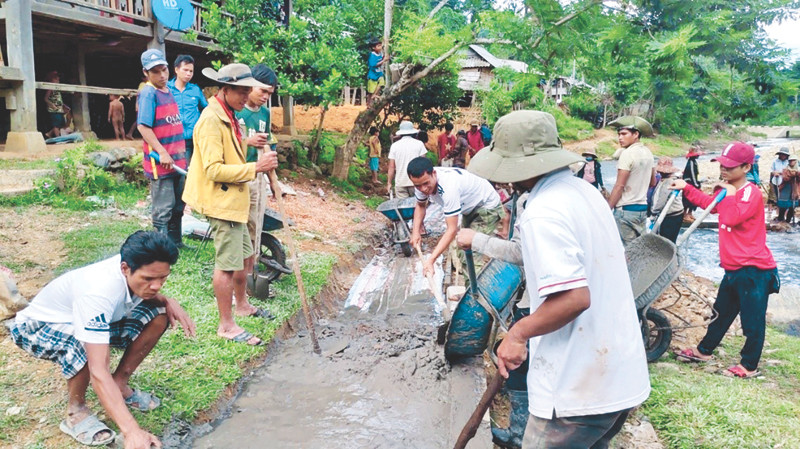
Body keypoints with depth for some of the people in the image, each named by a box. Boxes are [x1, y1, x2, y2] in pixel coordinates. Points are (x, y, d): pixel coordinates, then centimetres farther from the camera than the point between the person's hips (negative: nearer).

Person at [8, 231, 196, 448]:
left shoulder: (137, 269, -21)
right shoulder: (98, 292, -41)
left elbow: (145, 294, 6)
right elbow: (98, 371, -45)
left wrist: (167, 301, -18)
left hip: (95, 320, 7)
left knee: (158, 316, -12)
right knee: (83, 346, -39)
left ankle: (120, 383, 5)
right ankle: (76, 410, -10)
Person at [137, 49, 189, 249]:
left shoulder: (168, 91, 12)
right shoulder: (148, 93, -13)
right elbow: (143, 127, -20)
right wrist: (162, 153, -24)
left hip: (176, 160, 9)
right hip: (160, 162, -9)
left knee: (178, 205, 19)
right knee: (163, 209, -1)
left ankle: (176, 241, 32)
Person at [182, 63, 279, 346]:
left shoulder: (227, 116, 13)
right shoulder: (211, 120, -19)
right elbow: (214, 169, -26)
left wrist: (245, 143, 8)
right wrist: (255, 167, -28)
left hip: (234, 198, 10)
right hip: (221, 200, -10)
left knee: (243, 255, 20)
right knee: (227, 263, -4)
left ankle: (242, 305, 38)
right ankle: (226, 325, 7)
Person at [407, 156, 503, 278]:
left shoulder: (448, 186, -41)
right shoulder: (423, 180, -18)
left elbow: (452, 229, -39)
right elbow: (420, 205, 4)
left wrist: (431, 260, -43)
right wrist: (415, 232, -12)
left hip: (487, 206, -8)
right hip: (470, 207, 8)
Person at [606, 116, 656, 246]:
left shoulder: (627, 153, -13)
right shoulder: (648, 152, 11)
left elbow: (619, 186, -16)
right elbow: (652, 182, 20)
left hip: (626, 209, -8)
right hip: (642, 208, 8)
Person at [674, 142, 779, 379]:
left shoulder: (752, 193, -17)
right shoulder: (730, 190, 10)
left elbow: (732, 218, -31)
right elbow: (710, 203, 29)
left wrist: (729, 195, -17)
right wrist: (686, 188, 23)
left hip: (754, 270, -9)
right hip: (734, 269, 9)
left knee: (752, 320, 3)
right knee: (721, 312, 21)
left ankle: (749, 366, 17)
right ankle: (704, 350, 35)